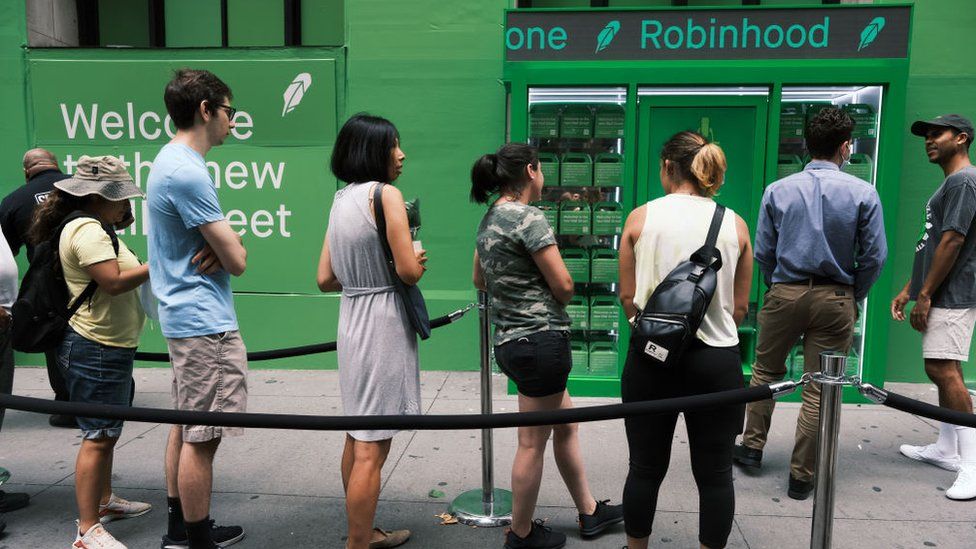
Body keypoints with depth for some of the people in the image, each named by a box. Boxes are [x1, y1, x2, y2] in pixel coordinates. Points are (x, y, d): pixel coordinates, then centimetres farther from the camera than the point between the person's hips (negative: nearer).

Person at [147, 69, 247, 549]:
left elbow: (218, 239, 16)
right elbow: (238, 261, -19)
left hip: (183, 316, 11)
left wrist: (219, 247, -7)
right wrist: (227, 250, 3)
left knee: (186, 427, 18)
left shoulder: (170, 161, 13)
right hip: (205, 321, -11)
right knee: (202, 437, -2)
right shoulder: (187, 172, -19)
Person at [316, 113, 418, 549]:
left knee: (357, 438, 18)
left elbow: (325, 279, 10)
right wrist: (417, 260, 3)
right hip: (383, 322, -9)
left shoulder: (341, 199, 11)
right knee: (372, 449, -1)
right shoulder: (386, 193, -12)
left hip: (352, 319, 9)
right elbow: (410, 271, -17)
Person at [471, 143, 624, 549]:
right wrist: (554, 302, 5)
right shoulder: (529, 218, -17)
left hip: (509, 340, 10)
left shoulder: (489, 219, 10)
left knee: (566, 424, 21)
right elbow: (563, 285, -16)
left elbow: (480, 280, 21)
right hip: (541, 339, -10)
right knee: (533, 443, 5)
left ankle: (590, 513, 35)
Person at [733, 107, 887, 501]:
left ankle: (752, 447, 29)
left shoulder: (778, 191, -2)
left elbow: (762, 252, 0)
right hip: (836, 299, -1)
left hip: (785, 293, 1)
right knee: (818, 390, 6)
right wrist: (854, 299, 10)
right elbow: (874, 256, -4)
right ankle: (801, 477, 14)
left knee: (765, 372, 20)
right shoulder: (863, 193, -4)